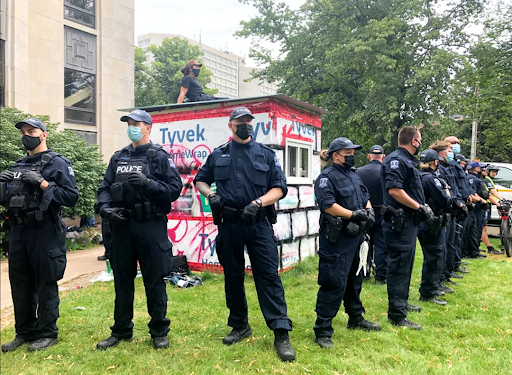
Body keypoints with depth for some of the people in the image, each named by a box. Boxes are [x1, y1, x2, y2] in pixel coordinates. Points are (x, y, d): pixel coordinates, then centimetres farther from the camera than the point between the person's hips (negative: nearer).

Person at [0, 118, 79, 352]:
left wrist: (43, 184, -19)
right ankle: (25, 332, 27)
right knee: (20, 285, 13)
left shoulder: (57, 163, -5)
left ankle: (47, 334, 15)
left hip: (45, 233, -7)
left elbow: (72, 196, -13)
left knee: (45, 285, 3)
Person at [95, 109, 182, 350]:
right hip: (121, 227, 5)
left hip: (151, 227, -4)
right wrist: (105, 209, -6)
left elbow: (175, 188, -6)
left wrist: (148, 183, -19)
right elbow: (104, 188, 12)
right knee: (122, 281, 13)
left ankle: (159, 332, 19)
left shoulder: (160, 156, 0)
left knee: (154, 281, 4)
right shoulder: (118, 158, 14)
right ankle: (121, 331, 28)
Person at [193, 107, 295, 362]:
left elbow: (279, 188, 2)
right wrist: (210, 194, -2)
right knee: (232, 276, 11)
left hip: (259, 224, -2)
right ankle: (240, 326, 27)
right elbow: (199, 180, 20)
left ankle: (281, 333, -4)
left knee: (269, 276, -7)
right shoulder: (218, 155, 11)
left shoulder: (266, 154, 7)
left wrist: (258, 202, -14)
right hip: (228, 225, 2)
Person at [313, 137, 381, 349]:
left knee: (354, 279, 20)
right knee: (334, 283, -8)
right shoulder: (327, 177, -10)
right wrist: (354, 215, -22)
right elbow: (327, 205, -22)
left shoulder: (354, 176, 18)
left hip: (355, 237, 9)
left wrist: (369, 210, 2)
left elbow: (365, 198, 23)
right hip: (337, 239, -9)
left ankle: (356, 319, 37)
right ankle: (322, 330, 1)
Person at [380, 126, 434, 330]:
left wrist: (423, 207, 12)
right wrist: (419, 207, -19)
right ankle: (397, 315, 0)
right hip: (400, 222, -11)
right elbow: (394, 190, -26)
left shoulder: (408, 161, 18)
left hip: (409, 221, 11)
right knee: (399, 267, -6)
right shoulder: (396, 160, -15)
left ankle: (401, 303, 35)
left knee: (406, 265, 20)